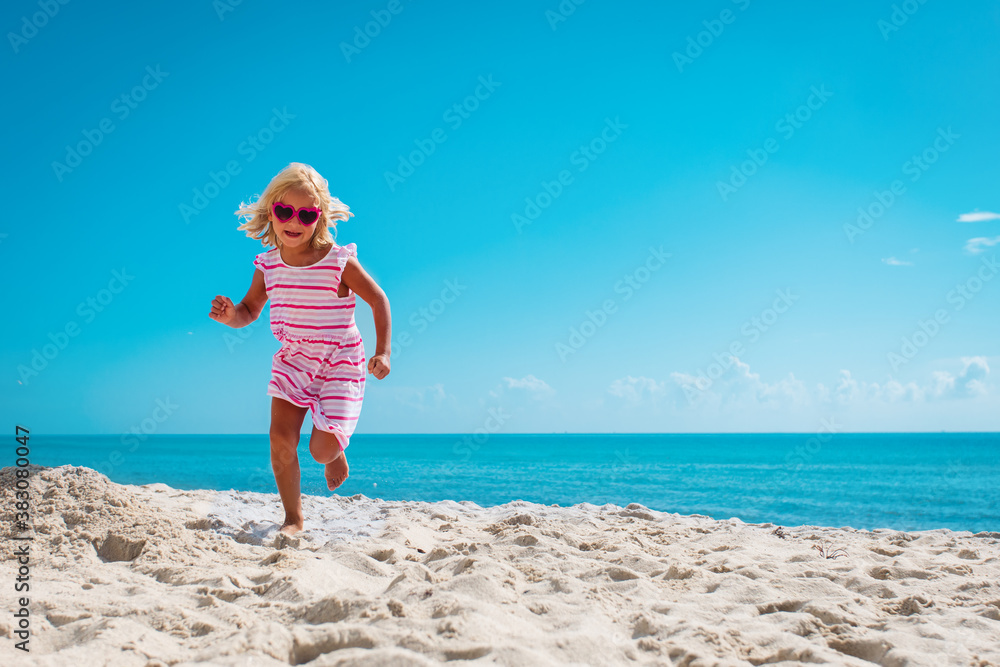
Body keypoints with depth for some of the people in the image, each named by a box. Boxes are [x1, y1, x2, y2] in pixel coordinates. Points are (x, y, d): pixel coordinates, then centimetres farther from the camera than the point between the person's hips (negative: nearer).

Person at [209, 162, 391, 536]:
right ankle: (293, 516, 10)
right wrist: (231, 316, -15)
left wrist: (382, 352, -13)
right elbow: (250, 310, 9)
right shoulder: (268, 266, -4)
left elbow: (378, 300, -6)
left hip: (340, 364, -3)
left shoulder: (340, 262, -16)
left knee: (322, 449, -10)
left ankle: (337, 453, 30)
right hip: (293, 361, 4)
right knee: (281, 437, -9)